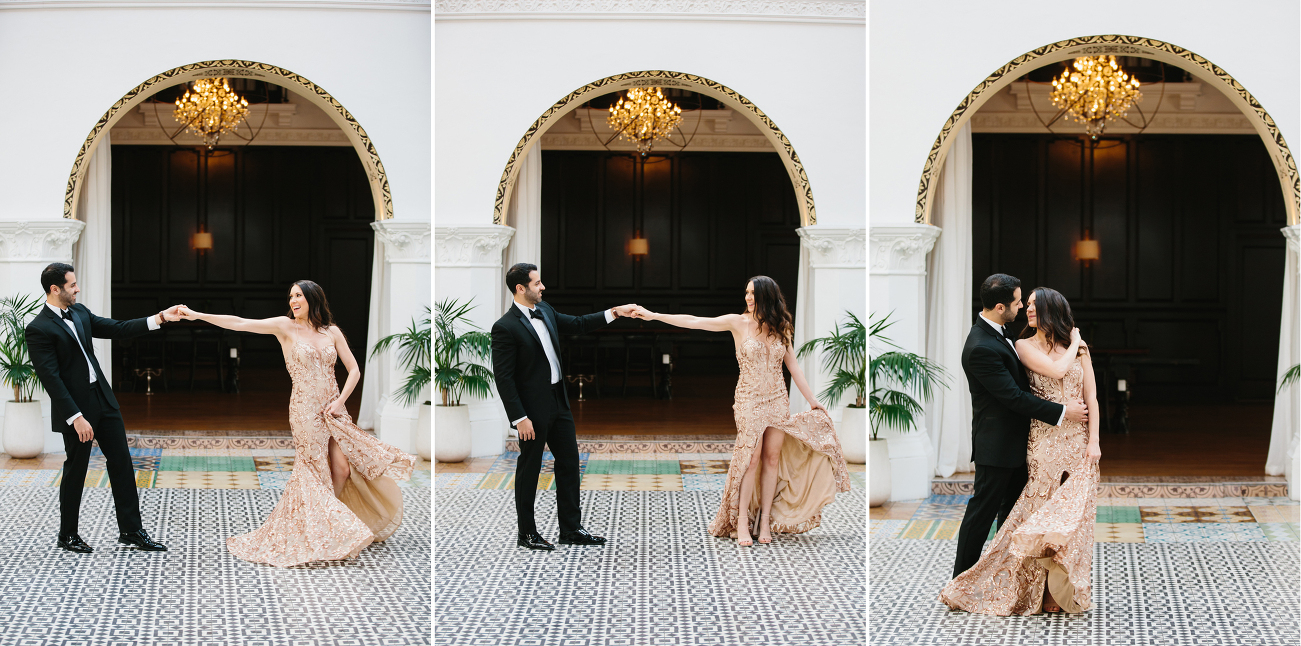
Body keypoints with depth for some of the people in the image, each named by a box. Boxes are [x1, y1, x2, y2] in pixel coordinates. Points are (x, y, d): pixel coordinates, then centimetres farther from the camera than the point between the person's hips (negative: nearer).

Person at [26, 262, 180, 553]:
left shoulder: (79, 312, 7)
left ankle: (131, 530, 14)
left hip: (103, 399, 8)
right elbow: (50, 378, -20)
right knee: (76, 471, 5)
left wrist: (159, 318, 4)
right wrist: (76, 417, -22)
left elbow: (116, 329, 13)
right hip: (75, 409, -8)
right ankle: (67, 535, 22)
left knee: (121, 463, 8)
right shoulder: (39, 329, -17)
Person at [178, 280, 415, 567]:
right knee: (315, 472, 0)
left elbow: (354, 369, 7)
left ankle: (327, 519, 20)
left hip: (333, 410, 3)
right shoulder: (285, 327, -2)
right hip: (305, 410, -3)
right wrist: (198, 316, -17)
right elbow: (240, 324, -10)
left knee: (343, 469, -1)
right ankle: (315, 531, 13)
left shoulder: (332, 332, 6)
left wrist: (340, 400, -5)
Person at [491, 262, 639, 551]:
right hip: (533, 408, -8)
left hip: (558, 402, 8)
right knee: (529, 469, 5)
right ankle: (526, 533, 18)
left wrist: (615, 312, 14)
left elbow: (577, 324, 21)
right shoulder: (505, 327, -18)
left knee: (569, 463, 12)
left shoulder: (545, 311, 6)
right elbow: (503, 378, -18)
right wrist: (520, 418, -20)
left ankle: (571, 529, 21)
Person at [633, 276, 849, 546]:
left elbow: (793, 366, 11)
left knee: (772, 457, 2)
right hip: (749, 399, -3)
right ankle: (741, 522, -2)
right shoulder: (738, 323, -3)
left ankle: (765, 520, 10)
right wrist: (652, 315, -11)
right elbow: (694, 322, -7)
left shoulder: (781, 328, 5)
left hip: (778, 401, 3)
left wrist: (812, 400, 10)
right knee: (751, 457, -9)